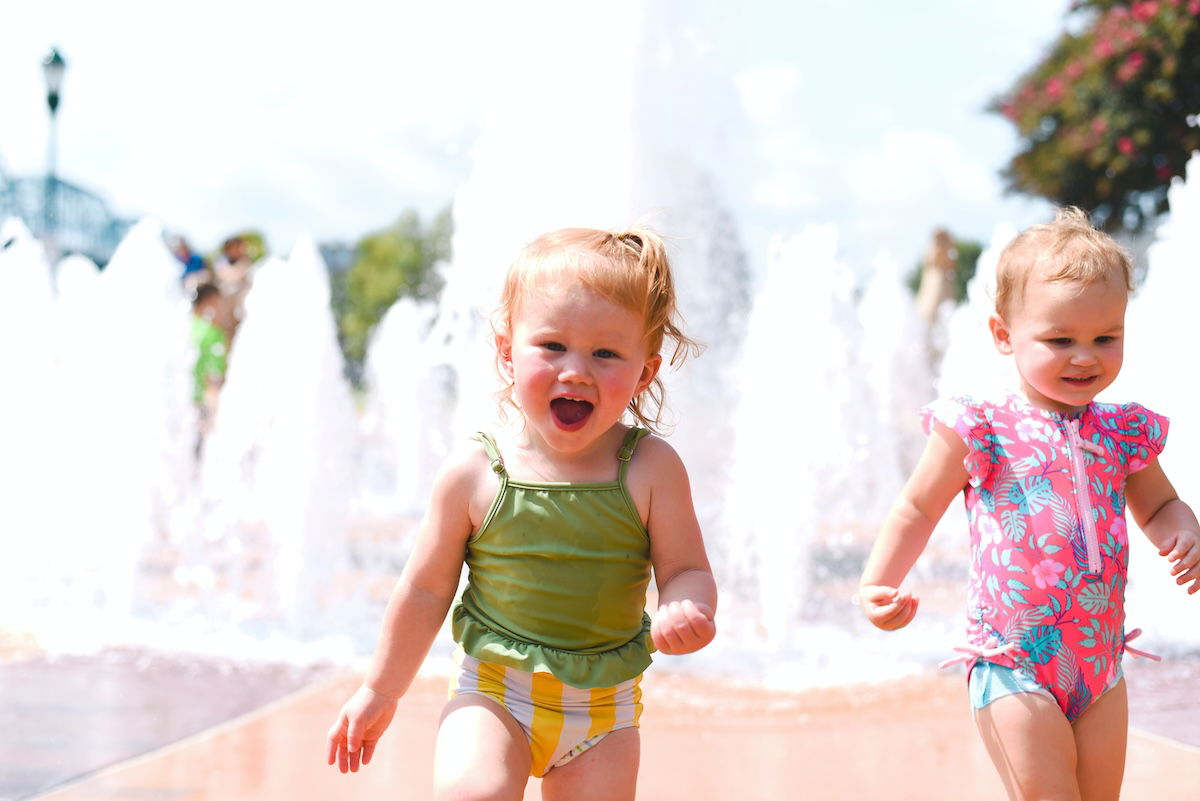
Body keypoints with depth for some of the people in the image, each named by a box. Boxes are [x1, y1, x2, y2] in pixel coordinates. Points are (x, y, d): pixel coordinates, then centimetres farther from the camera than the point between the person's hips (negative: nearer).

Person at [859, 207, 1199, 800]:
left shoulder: (1125, 433, 5)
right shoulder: (979, 430, -7)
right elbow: (918, 509, 2)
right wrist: (876, 585, -11)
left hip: (1100, 664, 5)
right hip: (1013, 671, -5)